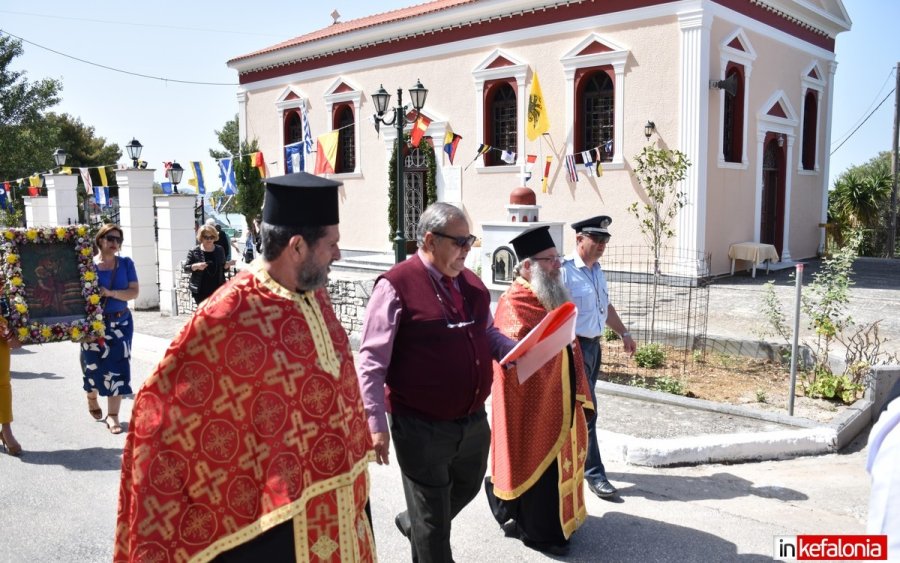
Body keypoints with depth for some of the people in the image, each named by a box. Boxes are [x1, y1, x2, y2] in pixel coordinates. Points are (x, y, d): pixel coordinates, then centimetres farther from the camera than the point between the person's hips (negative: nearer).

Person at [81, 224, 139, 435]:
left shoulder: (126, 263, 0)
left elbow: (134, 292, -6)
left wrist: (110, 293, -21)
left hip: (121, 323, 1)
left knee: (117, 368, -2)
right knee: (94, 366, 9)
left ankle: (112, 415, 5)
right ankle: (92, 398, 40)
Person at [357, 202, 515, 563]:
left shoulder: (471, 283, 6)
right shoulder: (397, 286, -16)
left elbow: (488, 333, 18)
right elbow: (372, 362, -16)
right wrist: (376, 423, -19)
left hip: (474, 421, 8)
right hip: (422, 427, -7)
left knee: (466, 490, 29)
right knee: (433, 522, 10)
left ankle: (412, 524, 56)